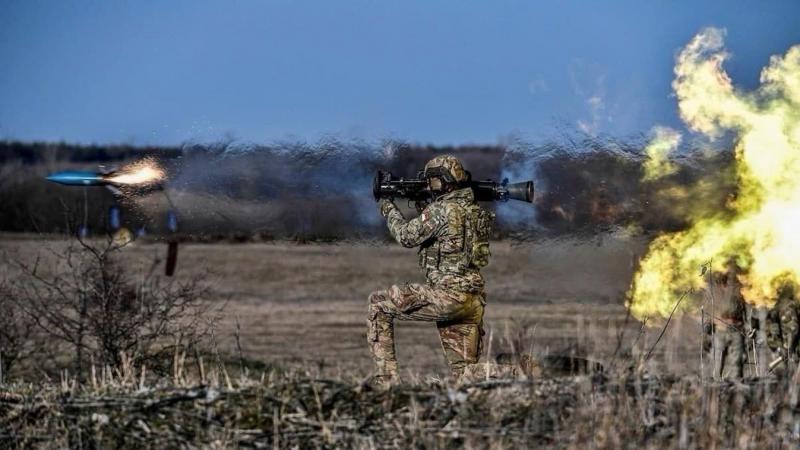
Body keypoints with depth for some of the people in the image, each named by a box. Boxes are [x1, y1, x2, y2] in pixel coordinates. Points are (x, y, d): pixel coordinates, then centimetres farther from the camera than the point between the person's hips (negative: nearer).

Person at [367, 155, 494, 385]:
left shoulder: (442, 209, -11)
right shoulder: (476, 210, 14)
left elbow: (407, 236, -1)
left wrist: (389, 210, 16)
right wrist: (423, 206, 21)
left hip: (447, 296, -8)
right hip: (473, 303, 8)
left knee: (378, 304, 7)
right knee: (464, 374, 12)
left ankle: (386, 377, 3)